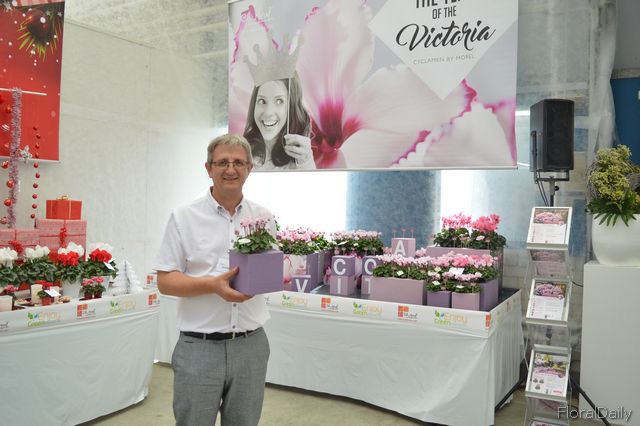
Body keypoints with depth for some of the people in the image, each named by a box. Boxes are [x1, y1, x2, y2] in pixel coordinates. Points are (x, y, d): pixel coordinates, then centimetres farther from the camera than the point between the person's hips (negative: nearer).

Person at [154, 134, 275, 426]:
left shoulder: (263, 217, 6)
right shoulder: (183, 217, -2)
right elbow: (165, 281, -4)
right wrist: (213, 285, -20)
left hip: (251, 345, 3)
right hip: (199, 347, -2)